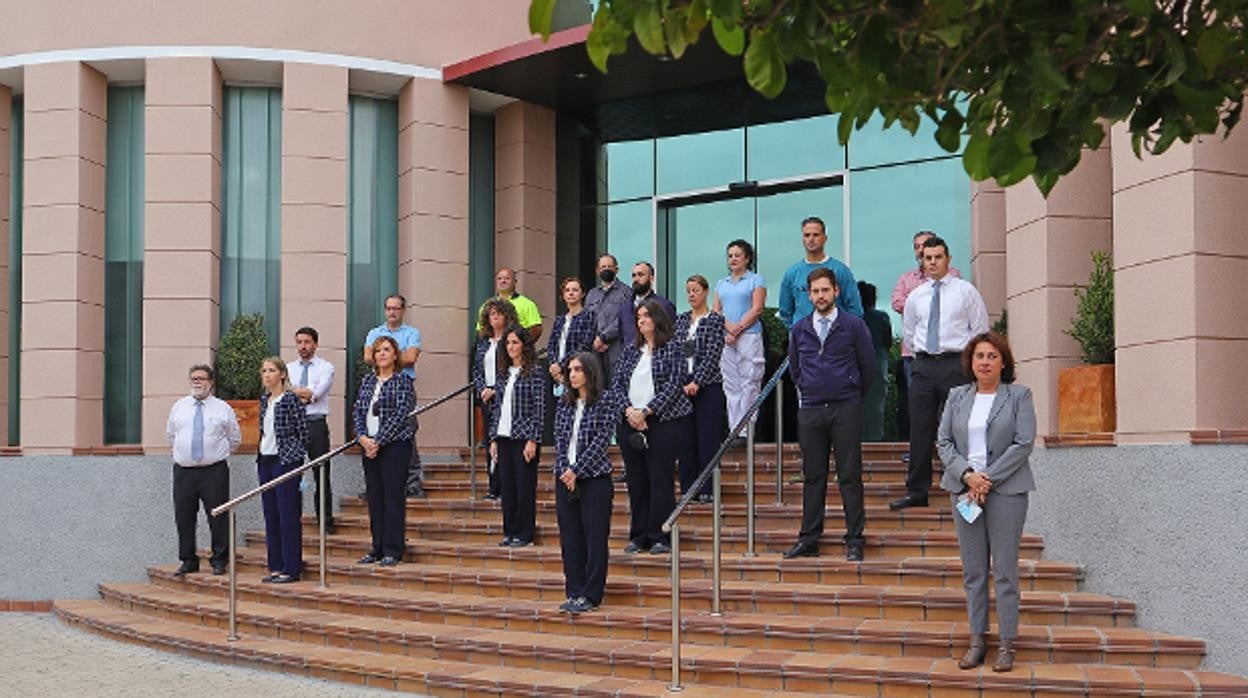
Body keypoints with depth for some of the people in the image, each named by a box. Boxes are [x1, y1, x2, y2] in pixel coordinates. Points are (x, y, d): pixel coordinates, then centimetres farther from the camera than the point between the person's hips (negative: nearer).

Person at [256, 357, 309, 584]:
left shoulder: (291, 399, -10)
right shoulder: (264, 399, 13)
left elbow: (303, 431, -9)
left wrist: (296, 458, -6)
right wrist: (260, 459, 16)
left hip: (285, 462, -8)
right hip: (265, 461, 8)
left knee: (288, 516, -4)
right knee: (270, 516, 10)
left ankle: (291, 569, 1)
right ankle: (276, 566, 17)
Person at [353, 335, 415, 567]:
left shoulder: (402, 380, -4)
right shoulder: (367, 380, 13)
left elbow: (400, 414, -12)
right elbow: (357, 411, 9)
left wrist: (378, 441, -15)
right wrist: (363, 437, -7)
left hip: (394, 446, -6)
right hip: (369, 446, 6)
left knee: (393, 497, -4)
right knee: (374, 496, 8)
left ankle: (393, 551, 1)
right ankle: (377, 548, 16)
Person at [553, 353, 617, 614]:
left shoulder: (605, 403, -5)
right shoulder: (564, 403, 11)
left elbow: (600, 441, -11)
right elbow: (560, 439, 7)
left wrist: (576, 470, -15)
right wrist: (565, 470, -7)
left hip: (594, 478, -5)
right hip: (565, 478, 5)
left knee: (595, 538, -1)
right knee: (570, 537, 7)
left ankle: (590, 595, 4)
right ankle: (574, 593, 14)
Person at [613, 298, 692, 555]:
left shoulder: (672, 349, -1)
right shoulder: (631, 351, 14)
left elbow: (674, 384, -10)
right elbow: (617, 384, 9)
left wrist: (646, 411, -15)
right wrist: (629, 411, -9)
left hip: (663, 422, -5)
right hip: (630, 422, 5)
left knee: (660, 480, -4)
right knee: (636, 481, 7)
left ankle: (661, 537, 3)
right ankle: (639, 536, 15)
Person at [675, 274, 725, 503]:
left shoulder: (715, 320, -3)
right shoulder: (680, 319, 12)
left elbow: (713, 354, -10)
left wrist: (697, 382, -15)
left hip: (707, 385, -4)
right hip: (682, 385, 4)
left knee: (708, 436, -1)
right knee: (686, 437, 6)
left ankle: (707, 489, 5)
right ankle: (688, 487, 13)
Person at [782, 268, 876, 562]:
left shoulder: (854, 325, -1)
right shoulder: (799, 329, 9)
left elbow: (867, 366, 5)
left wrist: (853, 396, 11)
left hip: (846, 409, -3)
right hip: (810, 411, 3)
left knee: (850, 476, -1)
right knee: (813, 476, 7)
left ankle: (854, 541, 4)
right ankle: (808, 540, 12)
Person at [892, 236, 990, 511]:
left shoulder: (965, 291, 2)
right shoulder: (915, 296, 12)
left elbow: (981, 330, 5)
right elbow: (908, 332, 24)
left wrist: (966, 358, 3)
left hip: (955, 364, -3)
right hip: (924, 365, 4)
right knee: (920, 430, 3)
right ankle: (916, 492, 8)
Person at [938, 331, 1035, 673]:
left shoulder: (1019, 396, 2)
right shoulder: (957, 396, 12)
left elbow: (1023, 443, -6)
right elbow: (943, 442, 7)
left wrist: (988, 478, -12)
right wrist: (967, 475, -9)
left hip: (1006, 490, -3)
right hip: (964, 489, 3)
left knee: (1005, 570, -1)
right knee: (972, 571, 6)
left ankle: (1006, 644, 6)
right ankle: (977, 640, 13)